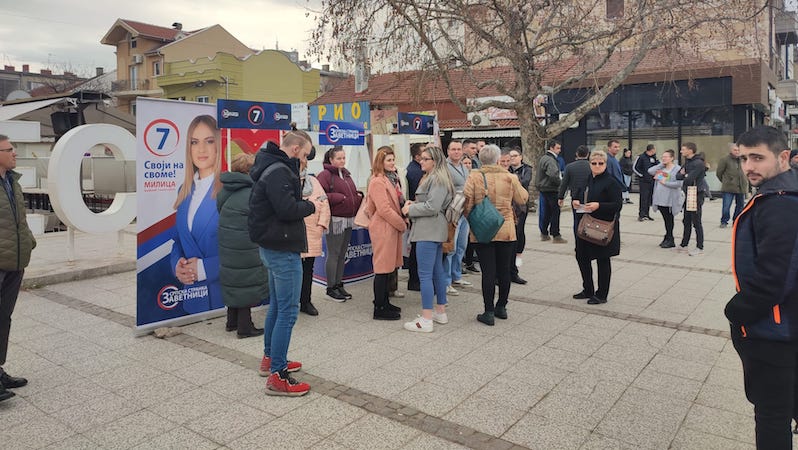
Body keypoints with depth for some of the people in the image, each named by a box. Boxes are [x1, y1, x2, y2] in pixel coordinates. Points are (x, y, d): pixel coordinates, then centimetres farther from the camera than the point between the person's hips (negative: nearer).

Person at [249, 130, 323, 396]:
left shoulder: (272, 167, 14)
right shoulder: (278, 172, -19)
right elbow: (287, 209, -26)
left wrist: (305, 202, 3)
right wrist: (311, 206, -10)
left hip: (272, 247, 11)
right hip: (283, 248, -11)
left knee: (277, 305, 21)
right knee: (288, 310, -6)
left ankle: (270, 359, 34)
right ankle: (277, 377, -1)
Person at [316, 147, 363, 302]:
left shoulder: (346, 174, 16)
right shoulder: (325, 175, -10)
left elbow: (352, 193, 26)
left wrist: (358, 195, 5)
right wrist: (339, 198, -20)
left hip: (348, 220, 8)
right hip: (335, 220, -8)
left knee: (342, 254, 14)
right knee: (333, 254, -1)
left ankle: (339, 285, 25)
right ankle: (331, 288, 9)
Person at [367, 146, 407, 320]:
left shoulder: (392, 178, 15)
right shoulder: (377, 182, -15)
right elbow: (384, 209, -21)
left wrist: (403, 221, 8)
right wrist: (402, 224, -12)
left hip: (393, 227, 10)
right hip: (383, 228, -10)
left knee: (387, 266, 15)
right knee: (382, 267, -4)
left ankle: (384, 302, 26)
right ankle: (380, 309, 4)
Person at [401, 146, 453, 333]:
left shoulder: (437, 179, -13)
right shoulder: (431, 177, 20)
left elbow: (432, 207, -20)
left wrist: (410, 209, -10)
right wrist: (413, 204, 8)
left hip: (429, 231, -11)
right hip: (434, 231, 11)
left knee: (425, 274, -9)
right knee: (437, 271, 15)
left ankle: (426, 320, -6)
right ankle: (440, 312, 25)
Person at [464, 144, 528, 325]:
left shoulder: (474, 177, -9)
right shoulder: (509, 177, -4)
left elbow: (467, 204, -10)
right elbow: (522, 199, 7)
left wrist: (466, 216, 10)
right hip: (506, 231, 2)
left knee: (488, 271, 2)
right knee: (504, 270, 14)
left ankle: (489, 312, 5)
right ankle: (501, 307, 26)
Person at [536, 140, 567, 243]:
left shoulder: (543, 158, 15)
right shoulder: (550, 160, -18)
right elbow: (553, 175, -30)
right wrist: (560, 182, -14)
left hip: (543, 188, 10)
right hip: (551, 190, -10)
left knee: (546, 212, 16)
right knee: (555, 212, -4)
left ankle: (544, 234, 23)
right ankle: (556, 236, -1)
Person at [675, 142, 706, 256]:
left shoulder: (698, 163, -17)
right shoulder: (687, 162, 12)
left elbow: (689, 179, -23)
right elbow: (678, 176, 8)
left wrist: (684, 175, -3)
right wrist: (685, 175, -12)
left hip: (696, 195, -9)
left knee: (696, 222, -3)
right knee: (687, 221, 14)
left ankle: (700, 247, 5)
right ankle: (684, 245, 23)